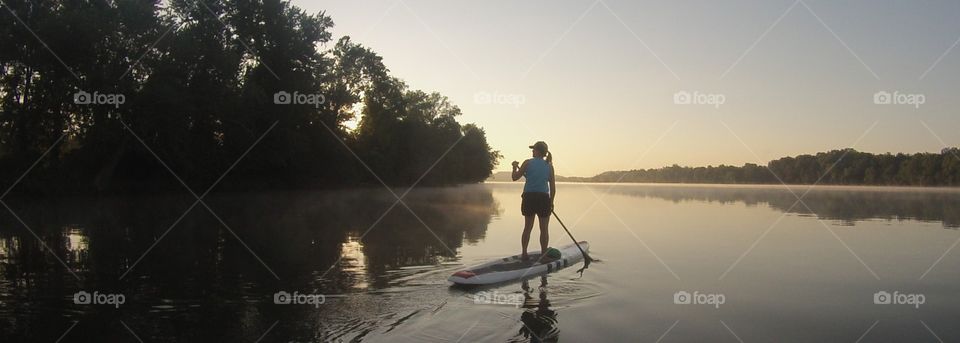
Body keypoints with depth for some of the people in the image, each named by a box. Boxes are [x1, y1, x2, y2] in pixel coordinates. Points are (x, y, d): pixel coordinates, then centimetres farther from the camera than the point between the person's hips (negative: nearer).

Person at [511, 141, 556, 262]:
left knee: (527, 227, 11)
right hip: (544, 198, 0)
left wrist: (515, 167, 20)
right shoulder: (549, 166, 4)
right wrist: (551, 202, 13)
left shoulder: (528, 163, -2)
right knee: (544, 228, 9)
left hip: (529, 197, 0)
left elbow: (515, 177, 2)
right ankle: (543, 254, 12)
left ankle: (524, 254, 14)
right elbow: (553, 187, 4)